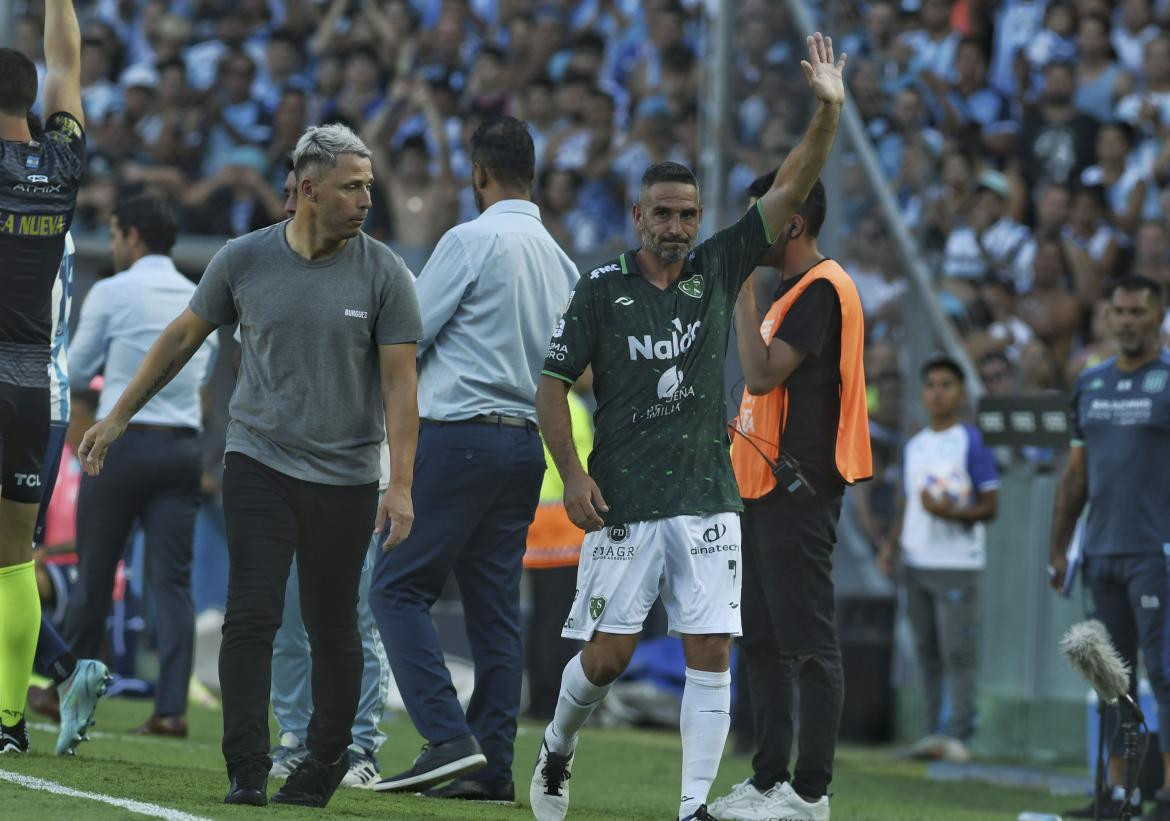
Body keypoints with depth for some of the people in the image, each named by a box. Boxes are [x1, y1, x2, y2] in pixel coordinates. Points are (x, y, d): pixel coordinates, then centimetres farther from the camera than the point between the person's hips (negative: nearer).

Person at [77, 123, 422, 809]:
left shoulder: (385, 275, -4)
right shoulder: (244, 261, 0)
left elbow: (399, 384, -5)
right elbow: (184, 338, 14)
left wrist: (401, 484, -13)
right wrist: (120, 417, 17)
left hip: (345, 478, 0)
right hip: (259, 463, 1)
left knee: (333, 631, 5)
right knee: (252, 616, -10)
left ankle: (326, 763, 23)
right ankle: (247, 772, -9)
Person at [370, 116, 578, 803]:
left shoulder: (472, 240, -10)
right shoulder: (559, 257, 12)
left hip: (460, 432, -7)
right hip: (527, 442, 7)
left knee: (400, 588, -4)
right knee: (496, 605, 8)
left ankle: (449, 739, -17)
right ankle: (494, 766, 6)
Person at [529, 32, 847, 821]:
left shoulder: (719, 268, 5)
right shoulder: (601, 289, -1)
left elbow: (790, 190, 0)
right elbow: (553, 384, 2)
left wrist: (829, 112, -13)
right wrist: (573, 474, -8)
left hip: (708, 501, 2)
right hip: (624, 505, -2)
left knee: (711, 656, -5)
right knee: (609, 653, 0)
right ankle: (557, 748, 28)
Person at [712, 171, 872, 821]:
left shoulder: (821, 290, -13)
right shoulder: (794, 290, 19)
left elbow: (762, 374, -21)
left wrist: (743, 292, -16)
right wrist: (741, 426, 15)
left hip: (797, 491, -11)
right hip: (769, 488, 11)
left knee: (809, 643, -9)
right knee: (764, 642, 13)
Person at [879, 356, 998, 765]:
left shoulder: (972, 443, -4)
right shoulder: (914, 447, 16)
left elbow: (990, 506, -6)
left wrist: (951, 512, -21)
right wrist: (892, 545, 9)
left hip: (957, 563, -7)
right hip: (917, 560, 7)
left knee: (957, 651, -11)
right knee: (927, 651, 8)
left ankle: (958, 734, -13)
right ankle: (936, 730, 12)